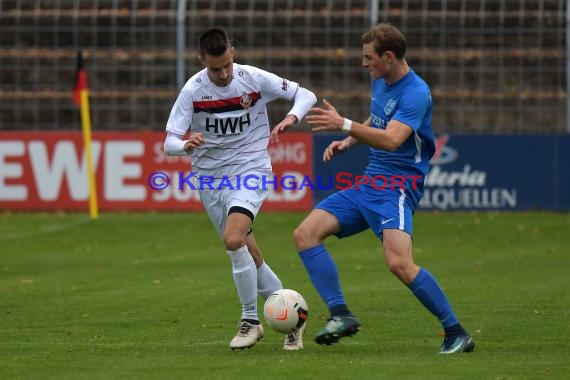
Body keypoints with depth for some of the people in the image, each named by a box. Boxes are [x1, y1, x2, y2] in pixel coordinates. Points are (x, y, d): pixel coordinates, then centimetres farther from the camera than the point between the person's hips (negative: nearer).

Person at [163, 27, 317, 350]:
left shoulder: (254, 79, -11)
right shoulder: (193, 90, -9)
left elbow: (306, 95, -2)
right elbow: (169, 142, -10)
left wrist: (292, 117, -23)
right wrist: (186, 145, -33)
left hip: (251, 169, -3)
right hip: (211, 177, 3)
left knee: (233, 240, -25)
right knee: (250, 255, 8)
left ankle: (251, 320, -10)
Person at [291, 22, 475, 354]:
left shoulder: (416, 93, -18)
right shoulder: (379, 81, 10)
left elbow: (391, 139, -31)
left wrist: (344, 125, -37)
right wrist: (348, 142, 12)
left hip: (398, 187, -9)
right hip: (369, 182, 9)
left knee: (399, 262, -27)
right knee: (306, 233, -3)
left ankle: (456, 333, -14)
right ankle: (341, 314, -7)